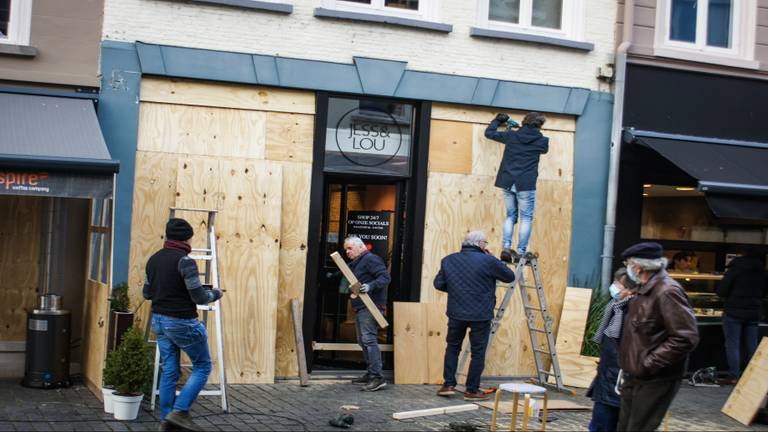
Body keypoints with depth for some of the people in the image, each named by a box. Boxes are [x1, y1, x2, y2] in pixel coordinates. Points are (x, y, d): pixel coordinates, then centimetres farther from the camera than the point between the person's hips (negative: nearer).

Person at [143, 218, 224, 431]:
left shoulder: (154, 259, 7)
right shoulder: (185, 260, -17)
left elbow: (147, 293, 15)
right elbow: (199, 297, -17)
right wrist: (216, 294, 2)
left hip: (159, 320, 8)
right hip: (182, 322, -8)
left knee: (169, 370, 13)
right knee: (202, 366, 6)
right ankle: (180, 411, -3)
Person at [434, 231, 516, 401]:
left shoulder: (448, 260, 3)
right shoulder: (488, 261, -11)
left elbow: (438, 283, 7)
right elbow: (510, 277, -1)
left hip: (456, 313, 4)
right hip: (480, 315, -4)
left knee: (452, 347, 20)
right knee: (478, 352, 7)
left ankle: (448, 385, 17)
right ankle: (472, 390, 12)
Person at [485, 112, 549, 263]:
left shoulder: (511, 136, 2)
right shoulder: (541, 141, -2)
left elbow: (489, 133, 12)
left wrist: (498, 120, 30)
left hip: (508, 183, 3)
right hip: (526, 185, -3)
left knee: (510, 216, 15)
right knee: (526, 218, 5)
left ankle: (506, 248, 2)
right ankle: (520, 252, 0)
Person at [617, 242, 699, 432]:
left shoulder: (667, 291, -19)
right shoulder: (644, 290, 13)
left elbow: (686, 338, -26)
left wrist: (648, 363, -22)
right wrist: (629, 366, 15)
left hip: (654, 381, -10)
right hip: (634, 377, 10)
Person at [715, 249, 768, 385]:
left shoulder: (735, 268, -11)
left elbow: (721, 291, -13)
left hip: (734, 312, -5)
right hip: (754, 312, 5)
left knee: (732, 344, 0)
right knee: (752, 345, 10)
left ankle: (733, 376, -2)